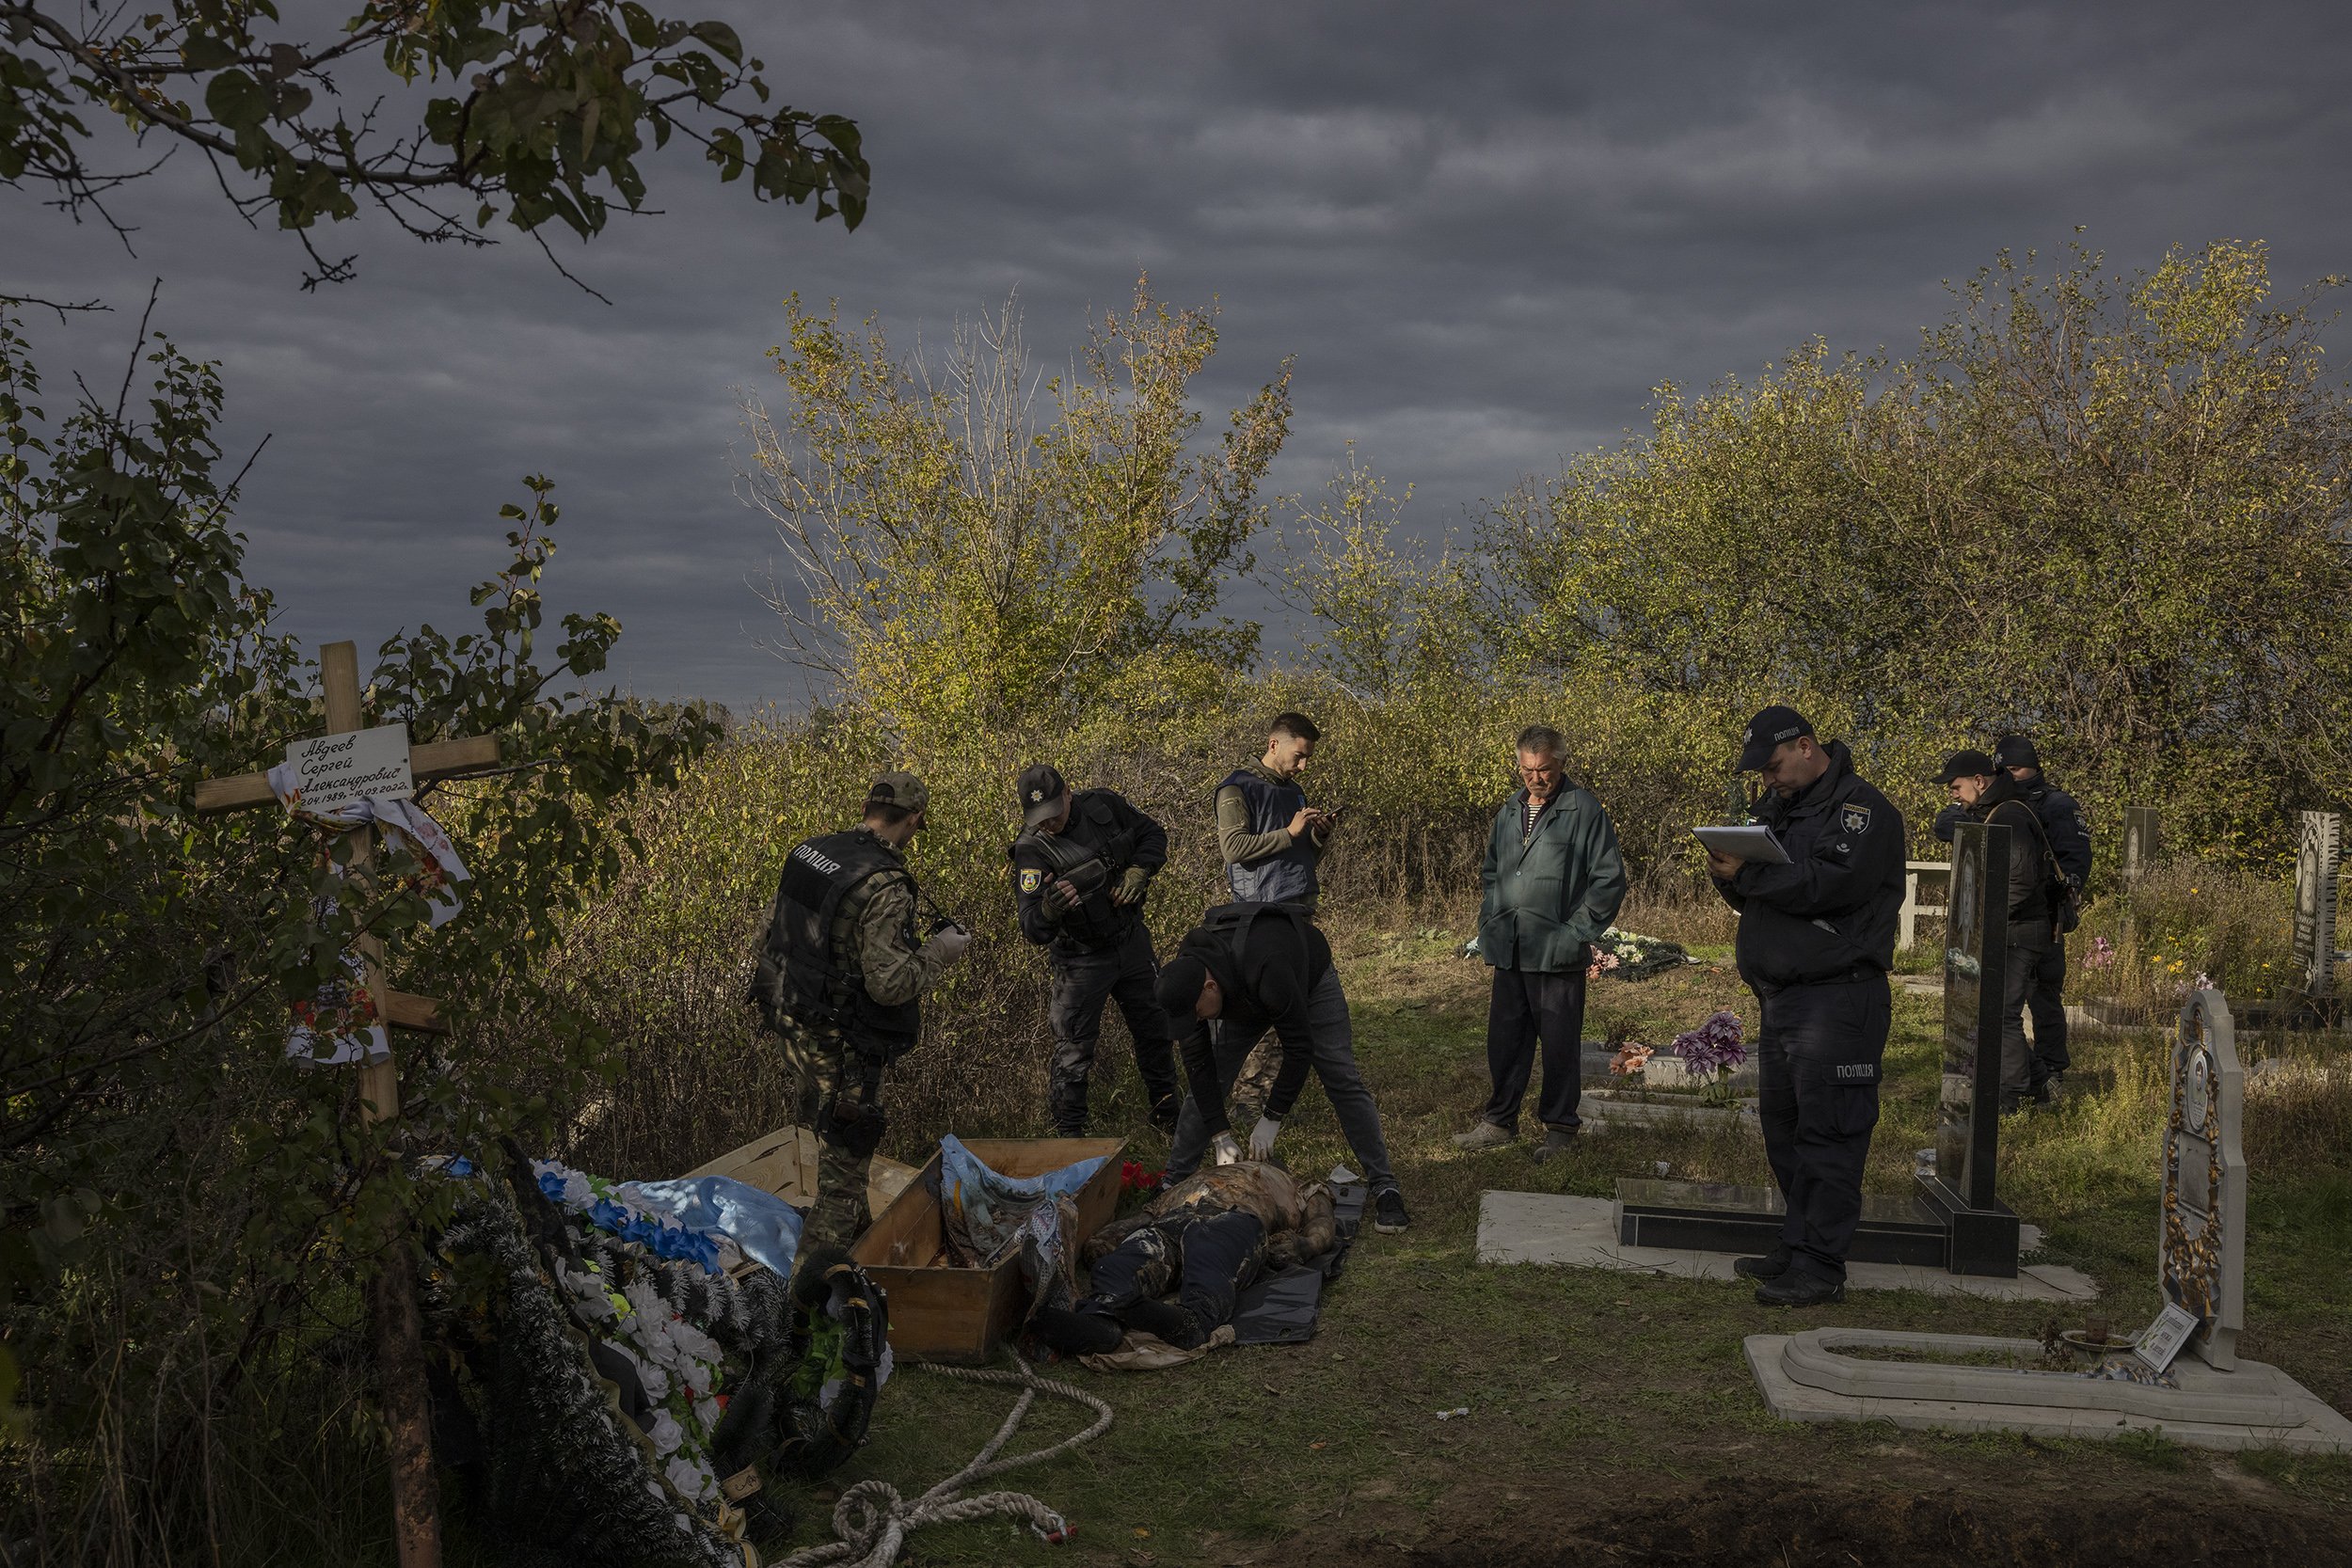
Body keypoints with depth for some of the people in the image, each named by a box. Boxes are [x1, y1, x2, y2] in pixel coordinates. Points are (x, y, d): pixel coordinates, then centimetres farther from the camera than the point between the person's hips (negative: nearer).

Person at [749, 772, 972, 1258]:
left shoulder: (806, 853, 1)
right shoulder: (885, 886, -24)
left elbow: (773, 934, 11)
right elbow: (889, 983, -26)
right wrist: (939, 951, -11)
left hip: (791, 1022, 8)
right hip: (840, 1045, -8)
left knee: (828, 1132, 24)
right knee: (845, 1158, 5)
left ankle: (852, 1228, 42)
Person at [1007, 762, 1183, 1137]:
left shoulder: (1103, 806, -13)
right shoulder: (1030, 851, -25)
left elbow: (1153, 834, 4)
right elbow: (1033, 930, -31)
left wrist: (1138, 873, -14)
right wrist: (1048, 911, -54)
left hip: (1132, 942, 5)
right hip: (1081, 960, -5)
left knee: (1156, 1031, 19)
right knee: (1073, 1052, -6)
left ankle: (1166, 1113, 41)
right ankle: (1068, 1134, 9)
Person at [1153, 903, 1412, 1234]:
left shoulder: (1268, 972, -48)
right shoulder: (1185, 980, -31)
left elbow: (1299, 1048, -36)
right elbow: (1196, 1060, -22)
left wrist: (1272, 1118, -29)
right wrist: (1221, 1136, -23)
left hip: (1311, 980, -4)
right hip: (1244, 998, 4)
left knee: (1343, 1081, -13)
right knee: (1204, 1084, -4)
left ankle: (1384, 1187, -6)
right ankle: (1173, 1181, 8)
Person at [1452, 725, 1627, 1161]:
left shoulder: (1585, 812, -6)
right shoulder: (1509, 813, 14)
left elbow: (1609, 879, -7)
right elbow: (1491, 873, 25)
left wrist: (1577, 932, -11)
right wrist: (1489, 921, 12)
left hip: (1557, 954, -6)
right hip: (1509, 951, 6)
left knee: (1559, 1043, 2)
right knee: (1504, 1039, 11)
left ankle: (1560, 1126, 14)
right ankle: (1500, 1121, 23)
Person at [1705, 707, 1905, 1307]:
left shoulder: (1862, 808, -9)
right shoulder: (1778, 805, 19)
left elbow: (1831, 882, -24)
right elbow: (1755, 891, 19)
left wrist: (1745, 874, -19)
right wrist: (1730, 877, -4)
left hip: (1836, 1000, -9)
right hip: (1779, 997, 9)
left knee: (1828, 1133, -7)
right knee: (1783, 1125, 14)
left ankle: (1822, 1267, -4)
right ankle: (1798, 1246, 24)